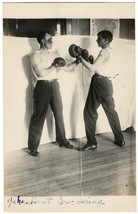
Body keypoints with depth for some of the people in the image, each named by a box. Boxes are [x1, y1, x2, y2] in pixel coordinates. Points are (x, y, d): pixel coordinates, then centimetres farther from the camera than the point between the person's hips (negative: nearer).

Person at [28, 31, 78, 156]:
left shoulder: (53, 55, 14)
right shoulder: (35, 56, -5)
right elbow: (41, 73, -17)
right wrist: (54, 65, -9)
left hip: (54, 85, 6)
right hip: (43, 86, -6)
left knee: (59, 114, 12)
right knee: (39, 116, -2)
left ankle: (62, 140, 28)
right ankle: (33, 147, 7)